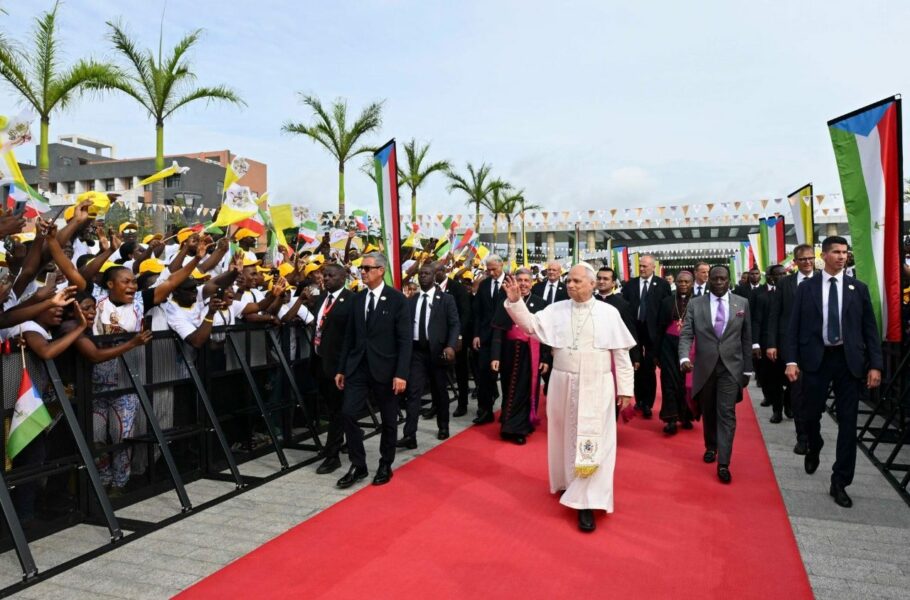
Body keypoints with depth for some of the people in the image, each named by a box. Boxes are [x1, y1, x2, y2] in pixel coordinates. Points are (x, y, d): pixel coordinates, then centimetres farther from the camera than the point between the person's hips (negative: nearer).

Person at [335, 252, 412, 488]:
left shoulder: (397, 299, -8)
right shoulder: (357, 298, 7)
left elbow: (405, 340, -11)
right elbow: (349, 336, 11)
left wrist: (401, 373, -17)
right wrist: (341, 369, 8)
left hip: (385, 368, -4)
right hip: (358, 367, 4)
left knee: (388, 419, 8)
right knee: (348, 414, -3)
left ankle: (385, 465, 26)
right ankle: (358, 465, 12)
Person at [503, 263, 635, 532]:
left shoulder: (609, 313, -2)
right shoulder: (556, 310, 3)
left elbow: (621, 352, 0)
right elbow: (531, 324, -7)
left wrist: (625, 388, -1)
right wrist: (515, 301, -22)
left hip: (596, 388, -2)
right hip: (563, 385, 3)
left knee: (592, 442, -3)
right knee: (565, 436, 15)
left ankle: (586, 503, 3)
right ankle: (568, 482, 37)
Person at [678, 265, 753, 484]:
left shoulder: (742, 303, 3)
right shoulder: (695, 304, 0)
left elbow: (746, 338, 6)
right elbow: (686, 334, -6)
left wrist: (748, 369, 6)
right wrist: (684, 357, -23)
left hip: (731, 367, -1)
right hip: (704, 367, 1)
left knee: (726, 413, -6)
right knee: (708, 412, 15)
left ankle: (723, 463, -5)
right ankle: (711, 447, 37)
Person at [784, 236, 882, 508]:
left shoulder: (858, 288, 5)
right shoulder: (806, 288, 3)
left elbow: (870, 328, 4)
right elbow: (795, 327, 1)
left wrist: (875, 365, -3)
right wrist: (791, 360, -8)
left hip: (849, 360, 1)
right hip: (816, 359, -1)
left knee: (847, 422, 2)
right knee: (812, 413, 7)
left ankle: (840, 482, 11)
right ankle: (814, 449, 41)